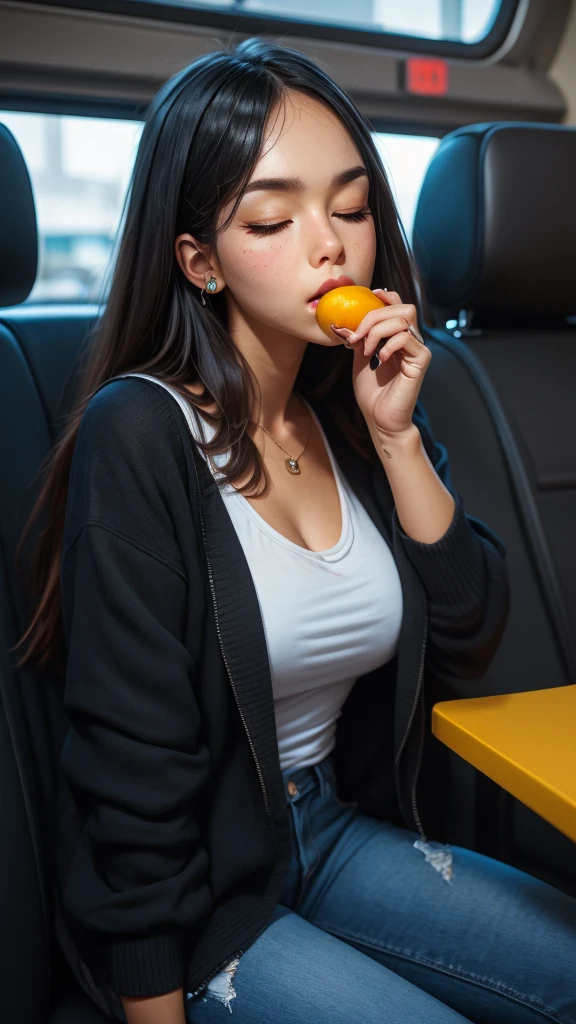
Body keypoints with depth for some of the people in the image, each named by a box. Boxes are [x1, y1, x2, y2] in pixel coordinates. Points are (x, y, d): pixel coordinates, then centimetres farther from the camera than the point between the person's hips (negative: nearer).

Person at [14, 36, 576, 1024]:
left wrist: (398, 437, -14)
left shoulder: (358, 415, 0)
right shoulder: (141, 433, -21)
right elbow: (134, 778, -19)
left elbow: (469, 641, -4)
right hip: (193, 885, -5)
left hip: (343, 830, 6)